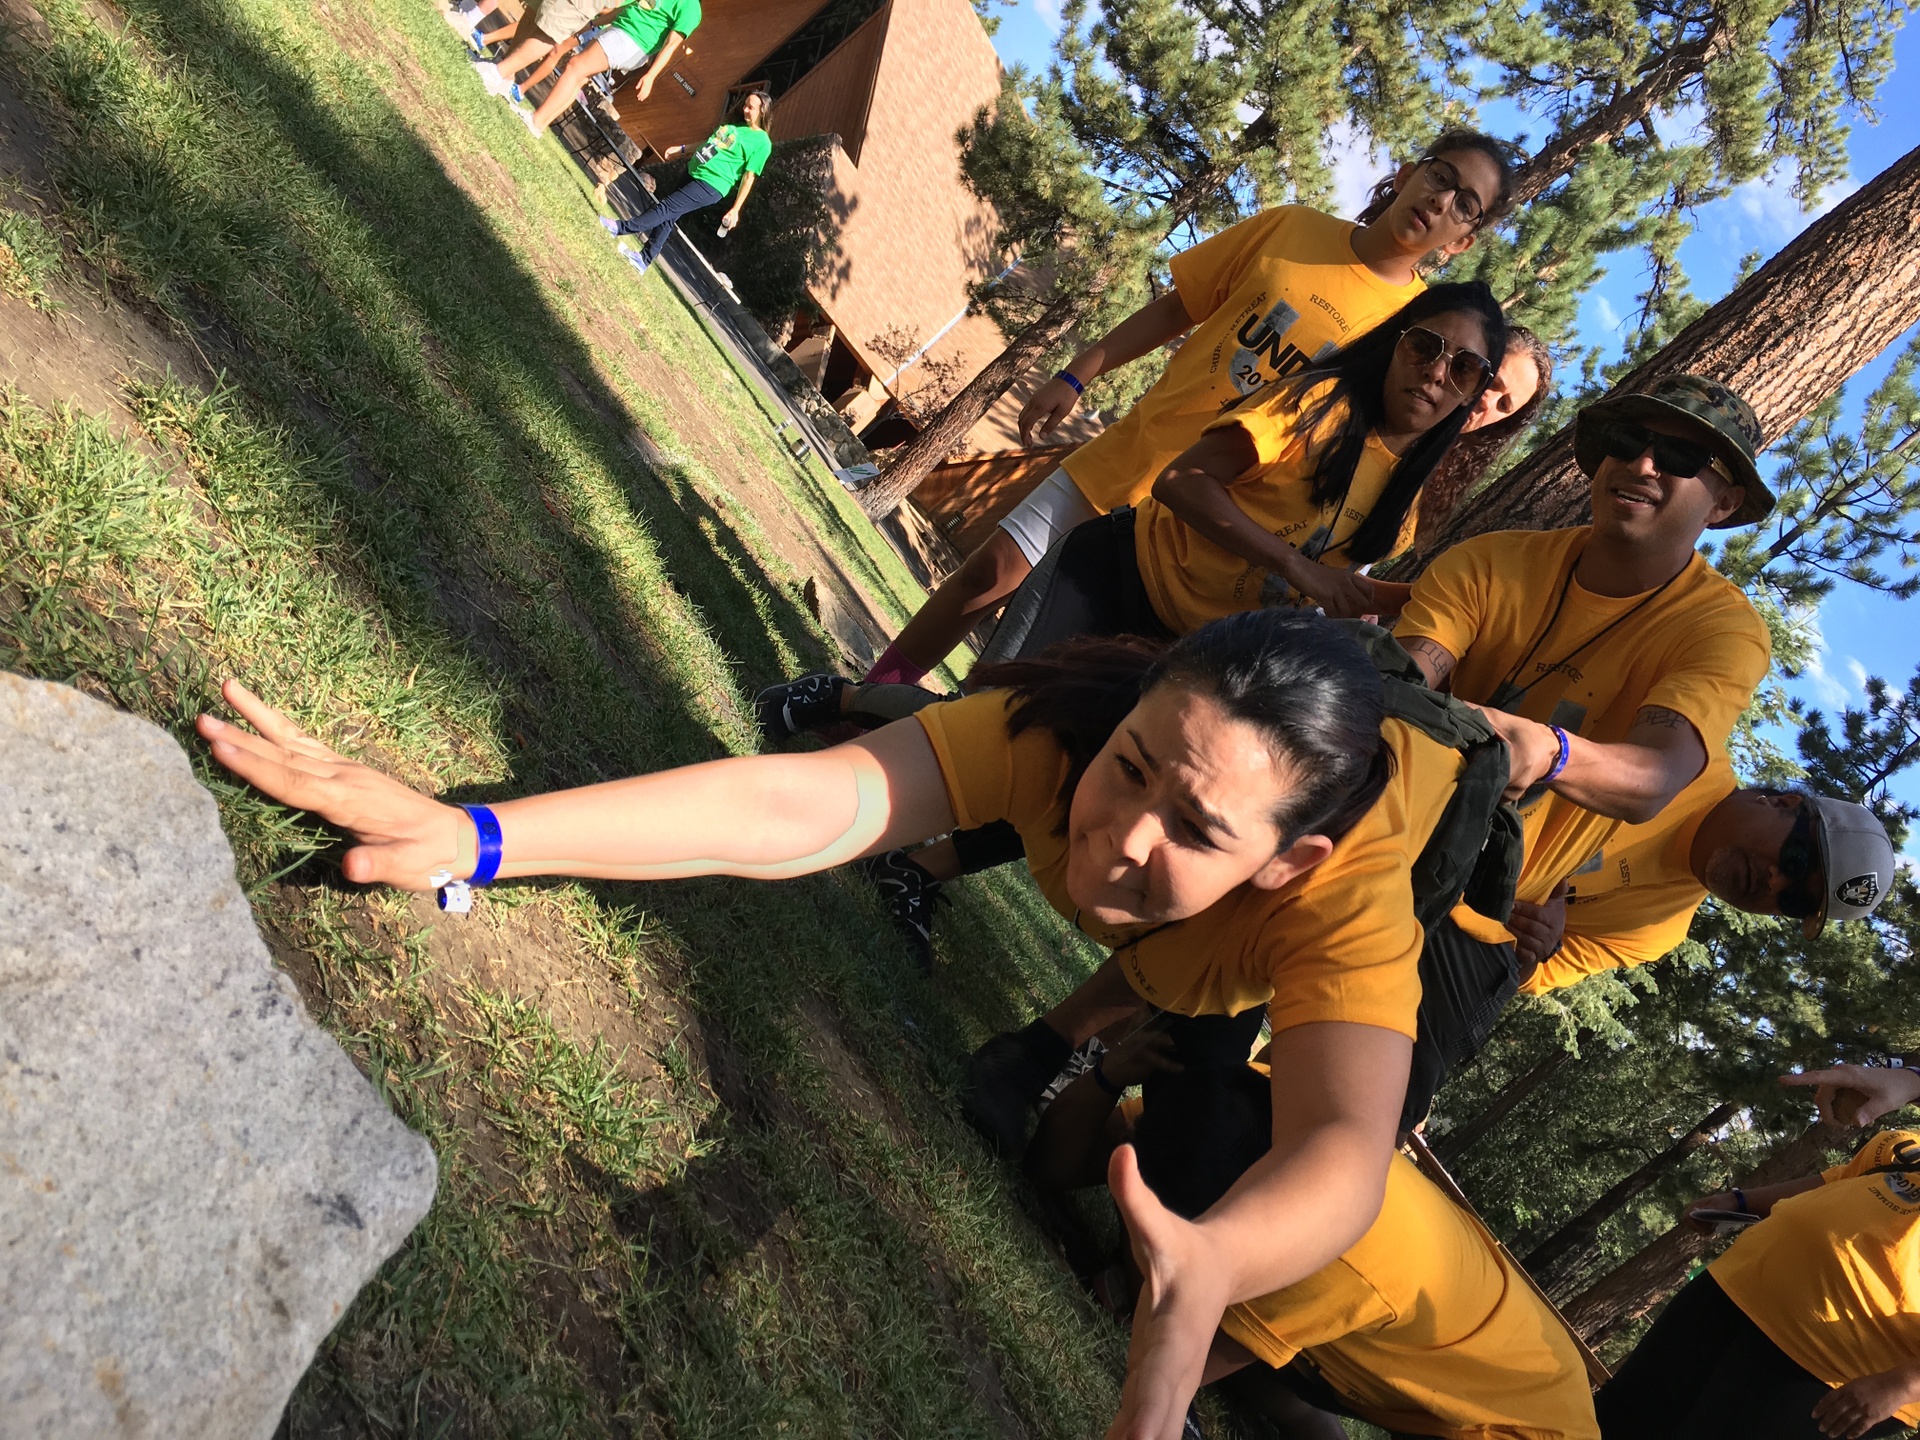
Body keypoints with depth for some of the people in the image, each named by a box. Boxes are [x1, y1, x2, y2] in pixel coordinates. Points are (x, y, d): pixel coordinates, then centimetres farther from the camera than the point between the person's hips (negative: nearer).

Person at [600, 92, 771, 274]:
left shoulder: (762, 143, -12)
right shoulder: (736, 126, 12)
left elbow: (749, 177, -14)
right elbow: (710, 142, 26)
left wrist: (735, 210, -17)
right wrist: (682, 148, 24)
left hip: (710, 186, -9)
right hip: (693, 173, 9)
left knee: (667, 209, -13)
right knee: (669, 217, 11)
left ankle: (620, 228, -7)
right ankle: (645, 260, 20)